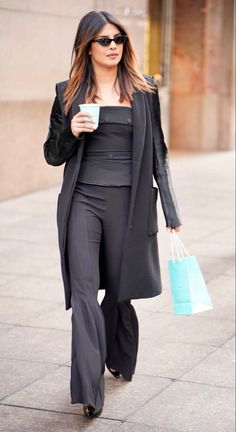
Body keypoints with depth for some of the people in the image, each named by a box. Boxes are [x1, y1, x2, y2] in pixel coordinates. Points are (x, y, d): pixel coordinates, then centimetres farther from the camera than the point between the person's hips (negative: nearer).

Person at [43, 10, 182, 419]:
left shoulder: (144, 90, 6)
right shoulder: (68, 92, 5)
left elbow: (157, 152, 9)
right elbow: (53, 155, 10)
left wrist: (171, 210, 5)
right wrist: (70, 131, -11)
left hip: (130, 202, 1)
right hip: (83, 201, -1)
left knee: (121, 289, 12)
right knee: (84, 292, -10)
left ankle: (118, 360, 37)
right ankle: (89, 389, -13)